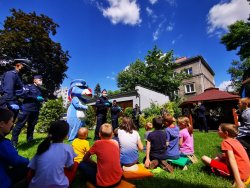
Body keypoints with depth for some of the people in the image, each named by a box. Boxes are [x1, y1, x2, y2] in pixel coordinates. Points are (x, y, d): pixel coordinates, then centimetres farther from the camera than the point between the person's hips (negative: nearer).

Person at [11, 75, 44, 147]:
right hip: (26, 109, -6)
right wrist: (36, 98, -17)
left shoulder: (39, 90, 18)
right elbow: (23, 94, -14)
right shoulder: (28, 86, -1)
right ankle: (14, 141, 10)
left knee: (32, 125, 12)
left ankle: (30, 139, 22)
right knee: (20, 125, -1)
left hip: (35, 111, 6)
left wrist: (41, 100, 3)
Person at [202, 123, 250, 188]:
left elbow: (232, 160, -25)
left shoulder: (226, 142, -16)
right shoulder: (235, 140, 9)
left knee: (204, 158, -12)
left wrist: (238, 181, -29)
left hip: (239, 173, -8)